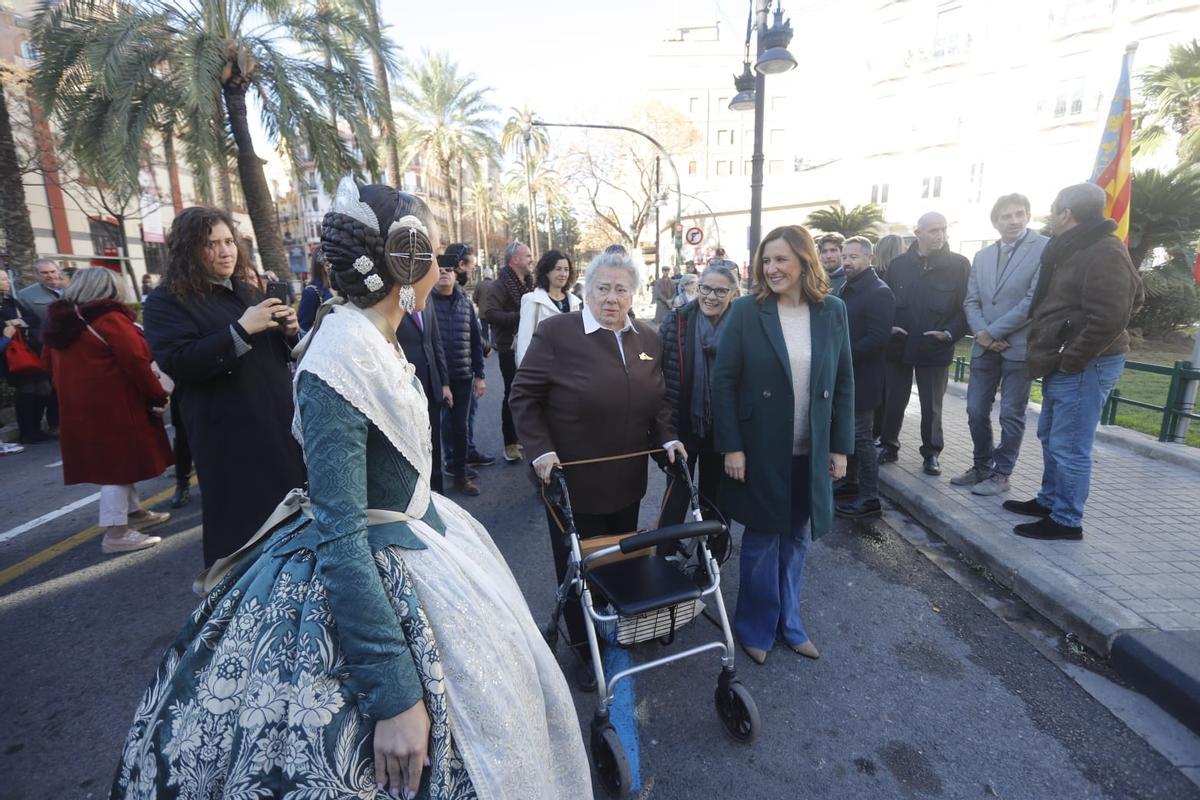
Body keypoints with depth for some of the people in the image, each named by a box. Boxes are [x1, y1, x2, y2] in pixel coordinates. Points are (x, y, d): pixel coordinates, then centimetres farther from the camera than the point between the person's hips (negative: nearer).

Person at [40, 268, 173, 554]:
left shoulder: (60, 320, 12)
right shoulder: (110, 319, -14)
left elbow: (49, 361, 21)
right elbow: (136, 362, -18)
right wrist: (157, 396, -11)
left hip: (79, 406, 9)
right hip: (114, 405, -9)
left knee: (112, 461, 17)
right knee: (119, 462, -4)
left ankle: (135, 513, 29)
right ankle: (116, 533, -2)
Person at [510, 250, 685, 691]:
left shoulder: (649, 338, 6)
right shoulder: (555, 332, -11)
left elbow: (659, 399, 14)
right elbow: (524, 396, -8)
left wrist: (667, 437, -1)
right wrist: (540, 449, -16)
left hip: (627, 478, 5)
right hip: (571, 477, -4)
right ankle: (584, 647, 32)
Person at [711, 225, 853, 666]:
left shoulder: (833, 311, 1)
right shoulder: (745, 311, -8)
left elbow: (844, 383, 6)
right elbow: (723, 382, -9)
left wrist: (841, 446, 4)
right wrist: (731, 446, -12)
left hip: (812, 452, 3)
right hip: (760, 450, -3)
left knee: (796, 539, 16)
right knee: (762, 539, 10)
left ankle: (786, 621, 37)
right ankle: (755, 627, 32)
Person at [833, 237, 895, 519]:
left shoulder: (878, 292, -14)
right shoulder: (844, 290, 13)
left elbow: (877, 339, -22)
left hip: (861, 378, -8)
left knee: (861, 437, -2)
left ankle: (869, 499, 8)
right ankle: (849, 483, 31)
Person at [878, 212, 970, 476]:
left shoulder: (958, 265, -1)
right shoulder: (898, 264, 5)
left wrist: (950, 333, -14)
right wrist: (887, 327, -6)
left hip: (935, 349, -1)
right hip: (898, 346, 2)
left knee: (932, 406, 8)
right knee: (893, 401, 10)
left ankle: (931, 453, 23)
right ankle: (888, 445, 25)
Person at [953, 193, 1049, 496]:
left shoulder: (1045, 248, -6)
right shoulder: (982, 256, 12)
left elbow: (1035, 300, -13)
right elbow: (971, 301, 9)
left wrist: (992, 332, -13)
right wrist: (981, 334, -8)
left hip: (1019, 346, -5)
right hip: (985, 347, 5)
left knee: (1011, 415, 4)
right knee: (976, 411, 8)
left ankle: (1001, 475, 16)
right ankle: (982, 466, 25)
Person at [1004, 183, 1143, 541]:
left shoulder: (1103, 253, -17)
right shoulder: (1073, 251, 15)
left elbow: (1109, 317, -25)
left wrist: (1069, 359, -19)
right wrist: (1057, 359, 15)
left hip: (1084, 365, -10)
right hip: (1063, 364, 11)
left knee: (1069, 447, -3)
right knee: (1051, 437, 19)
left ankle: (1066, 521, 8)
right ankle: (1049, 501, 32)